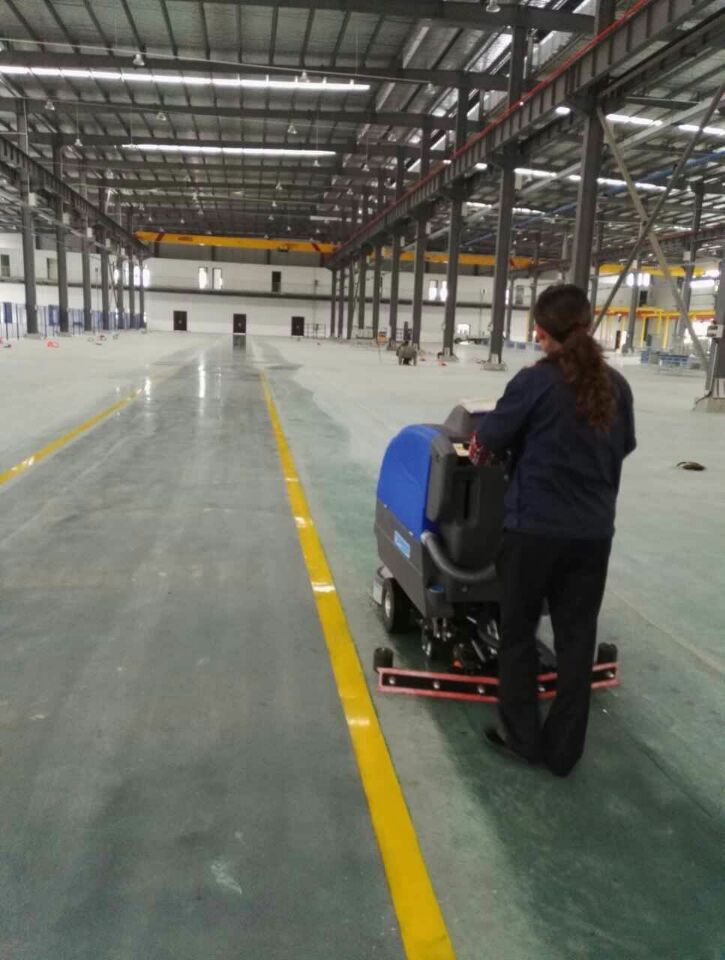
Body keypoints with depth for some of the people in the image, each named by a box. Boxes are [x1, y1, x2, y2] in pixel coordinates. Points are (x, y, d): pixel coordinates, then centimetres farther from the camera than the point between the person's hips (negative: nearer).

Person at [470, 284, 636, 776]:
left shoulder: (536, 381, -13)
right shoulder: (616, 384, 2)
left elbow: (487, 441, -6)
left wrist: (479, 449, 17)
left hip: (536, 527, -4)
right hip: (594, 531, 5)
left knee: (519, 630, 13)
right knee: (577, 636, 13)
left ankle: (522, 735, 25)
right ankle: (563, 748, 24)